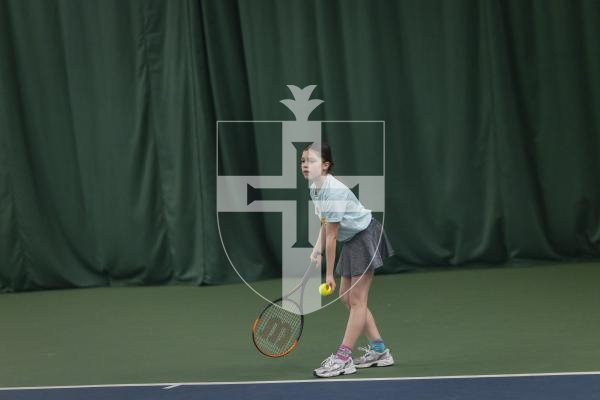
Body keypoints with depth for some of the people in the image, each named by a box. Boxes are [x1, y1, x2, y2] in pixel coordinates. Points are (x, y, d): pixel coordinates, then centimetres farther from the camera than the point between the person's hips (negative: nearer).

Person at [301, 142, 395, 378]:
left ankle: (343, 358, -6)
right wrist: (317, 250, -7)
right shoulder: (314, 188, 0)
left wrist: (329, 274, -19)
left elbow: (331, 236, -24)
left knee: (356, 300, -7)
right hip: (352, 240, 10)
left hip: (366, 237, -10)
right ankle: (378, 350, 19)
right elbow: (326, 226, 10)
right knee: (346, 297, 10)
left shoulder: (334, 191, -28)